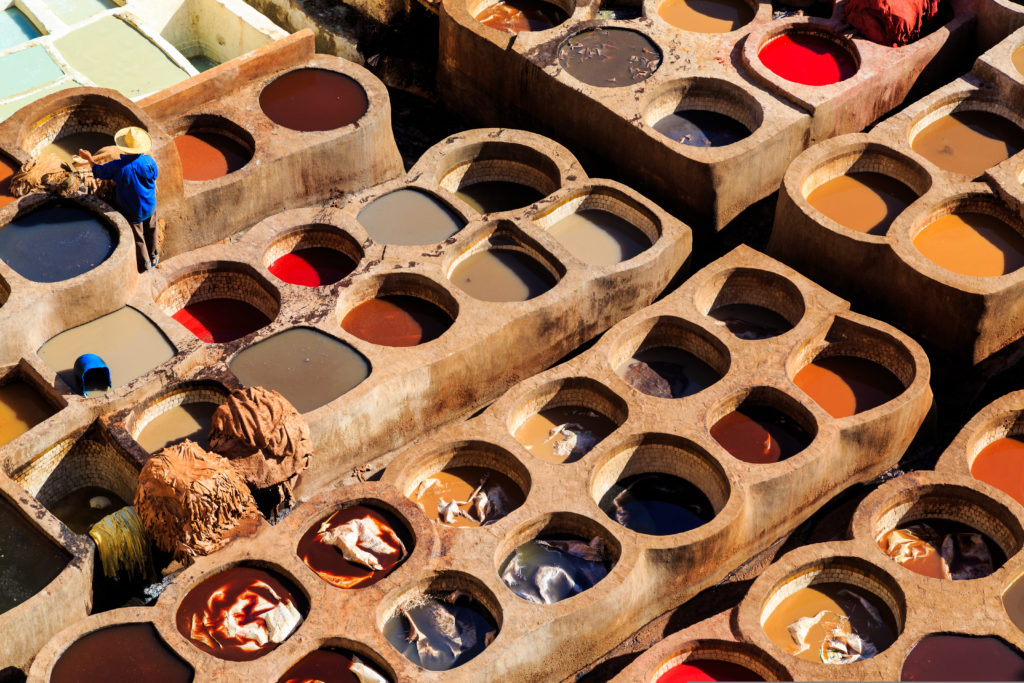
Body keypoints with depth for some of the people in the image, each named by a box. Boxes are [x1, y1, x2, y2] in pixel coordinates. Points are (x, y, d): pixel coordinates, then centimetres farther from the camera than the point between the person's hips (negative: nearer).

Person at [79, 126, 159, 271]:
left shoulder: (118, 167, -30)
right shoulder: (149, 161, -25)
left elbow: (98, 171, -11)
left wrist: (89, 158, 5)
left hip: (132, 210, -3)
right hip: (150, 206, 3)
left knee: (138, 236, 18)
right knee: (150, 230, 27)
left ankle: (145, 263, 34)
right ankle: (153, 256, 47)